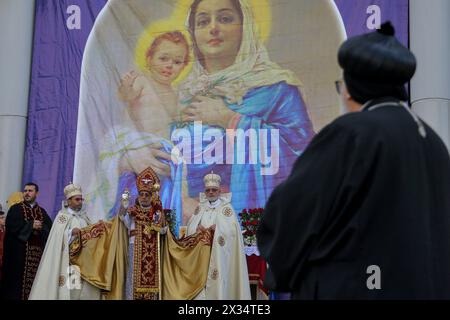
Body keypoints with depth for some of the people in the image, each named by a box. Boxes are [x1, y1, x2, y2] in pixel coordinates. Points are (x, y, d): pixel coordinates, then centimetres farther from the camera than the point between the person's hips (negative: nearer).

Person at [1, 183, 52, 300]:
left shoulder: (42, 212, 16)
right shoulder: (16, 209, 6)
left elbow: (49, 228, 4)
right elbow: (11, 225, -11)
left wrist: (39, 227, -14)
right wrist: (31, 225, -11)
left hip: (37, 252, 3)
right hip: (19, 252, -3)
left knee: (35, 280, 1)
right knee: (18, 279, -5)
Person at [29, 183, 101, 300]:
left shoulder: (84, 217, 17)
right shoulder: (63, 216, 0)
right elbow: (58, 238, -12)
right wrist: (71, 232, -27)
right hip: (69, 259, -6)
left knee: (84, 290, -2)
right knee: (68, 290, -13)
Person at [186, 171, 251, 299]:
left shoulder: (226, 208, 1)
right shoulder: (200, 208, 14)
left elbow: (231, 229, -9)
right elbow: (190, 227, 5)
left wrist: (217, 228, -19)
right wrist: (198, 229, -14)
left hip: (218, 255, -3)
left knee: (218, 282, -8)